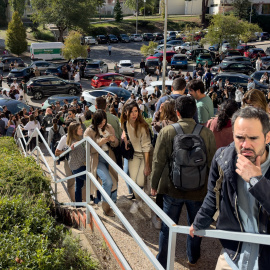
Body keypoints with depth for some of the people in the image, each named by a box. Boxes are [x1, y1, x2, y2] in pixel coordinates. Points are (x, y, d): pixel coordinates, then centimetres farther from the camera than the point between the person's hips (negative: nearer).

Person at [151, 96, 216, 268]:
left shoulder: (167, 132, -13)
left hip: (172, 189, -1)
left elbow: (158, 161, -8)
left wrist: (154, 184, 6)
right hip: (199, 189, 1)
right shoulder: (207, 132, -10)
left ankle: (163, 262, 25)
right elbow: (212, 162, -3)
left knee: (167, 227, 14)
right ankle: (193, 257, 42)